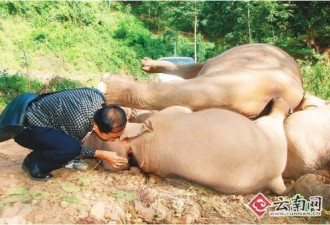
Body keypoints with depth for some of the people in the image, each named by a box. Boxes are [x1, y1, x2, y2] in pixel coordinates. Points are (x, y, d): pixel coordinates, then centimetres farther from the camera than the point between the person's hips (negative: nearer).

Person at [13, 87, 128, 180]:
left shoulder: (98, 95, -16)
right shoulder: (79, 123, -35)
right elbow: (74, 148, -14)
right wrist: (102, 155, -14)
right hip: (27, 127, -8)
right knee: (71, 147, -30)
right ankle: (33, 163, -5)